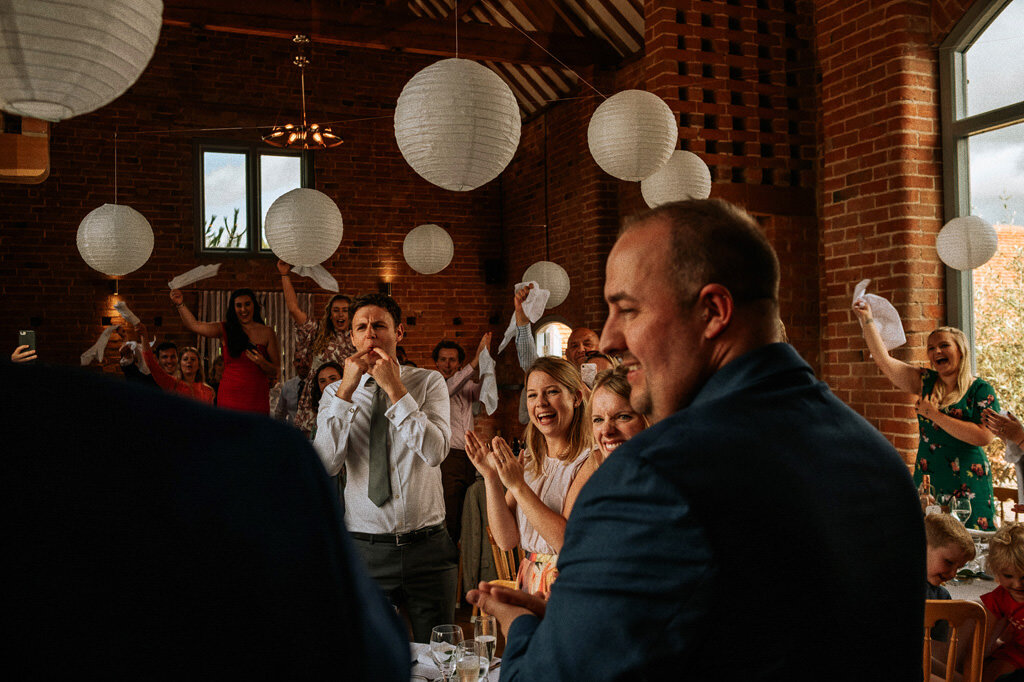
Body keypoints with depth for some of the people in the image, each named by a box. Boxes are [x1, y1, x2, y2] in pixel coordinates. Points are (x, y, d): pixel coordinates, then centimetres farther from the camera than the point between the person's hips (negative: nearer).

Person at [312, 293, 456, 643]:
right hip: (365, 548, 0)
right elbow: (324, 465, -12)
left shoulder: (428, 382, 1)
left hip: (426, 546, 0)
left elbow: (435, 452, -15)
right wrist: (346, 390, -15)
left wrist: (395, 389, -16)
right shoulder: (335, 393, 4)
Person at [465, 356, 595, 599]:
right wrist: (491, 477, -7)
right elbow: (506, 539, 4)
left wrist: (518, 486, -19)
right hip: (529, 587, 5)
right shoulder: (527, 463, 11)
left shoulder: (592, 462, -8)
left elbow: (571, 542, -18)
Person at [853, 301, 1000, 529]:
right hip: (926, 481, 4)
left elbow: (984, 437, -16)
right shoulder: (926, 382, 8)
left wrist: (934, 414, -14)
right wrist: (867, 320, 1)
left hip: (966, 486, -4)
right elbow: (884, 360, 4)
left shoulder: (981, 390, -4)